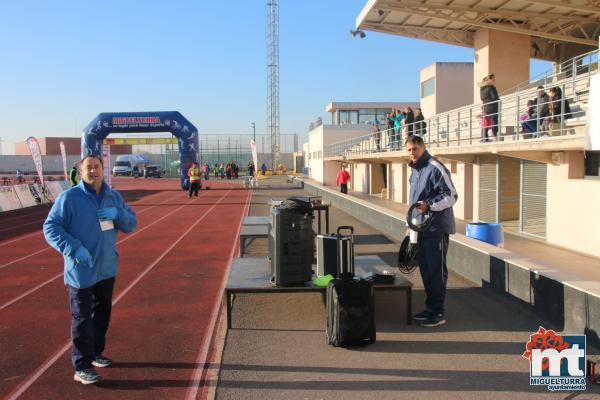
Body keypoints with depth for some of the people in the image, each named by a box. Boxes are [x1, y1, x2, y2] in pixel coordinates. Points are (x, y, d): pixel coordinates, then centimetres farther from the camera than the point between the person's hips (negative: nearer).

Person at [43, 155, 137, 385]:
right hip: (81, 270, -6)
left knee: (102, 313, 18)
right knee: (82, 318, 0)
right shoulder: (69, 197, -11)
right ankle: (82, 367, 11)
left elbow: (131, 224, 6)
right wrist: (74, 248, -25)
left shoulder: (114, 197, 4)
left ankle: (95, 352, 36)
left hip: (107, 269, 6)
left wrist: (117, 214, -16)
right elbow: (50, 228, -12)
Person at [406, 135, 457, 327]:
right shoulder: (415, 171, 15)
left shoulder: (435, 168, -13)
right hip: (421, 229, 9)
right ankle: (430, 308, 25)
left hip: (436, 229, -9)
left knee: (436, 271, -1)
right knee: (425, 270, 14)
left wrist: (429, 205, -25)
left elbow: (451, 196, -16)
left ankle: (438, 313, 7)